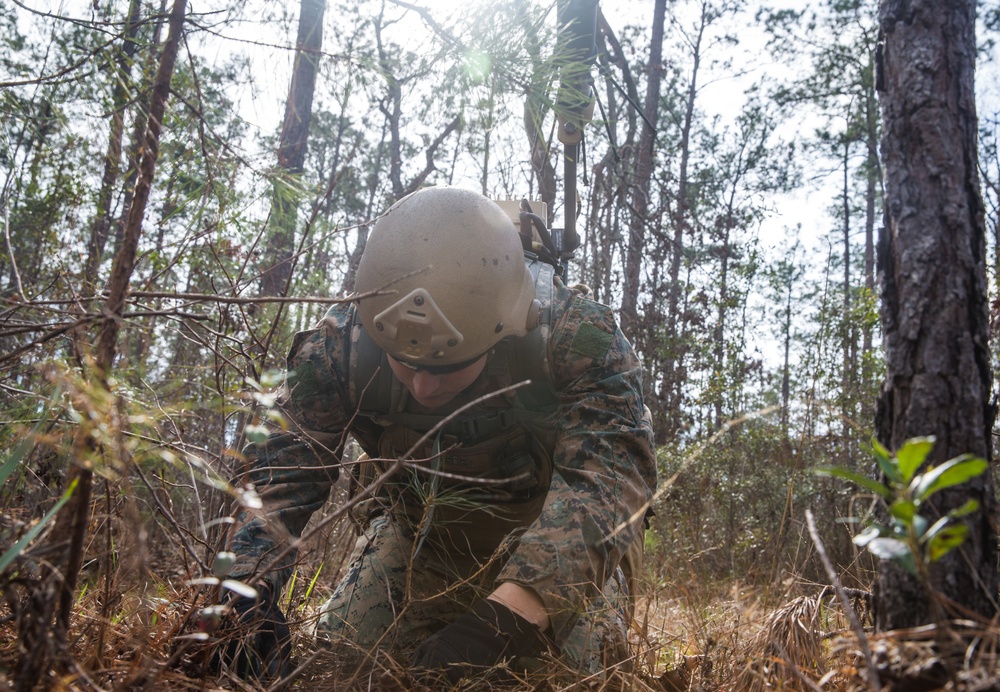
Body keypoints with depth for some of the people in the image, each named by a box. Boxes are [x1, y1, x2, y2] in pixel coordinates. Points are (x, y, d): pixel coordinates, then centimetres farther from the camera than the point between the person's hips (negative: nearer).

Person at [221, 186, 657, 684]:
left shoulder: (575, 338, -34)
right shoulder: (340, 348, -25)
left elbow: (611, 465, -43)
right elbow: (279, 466, -22)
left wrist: (513, 609, -54)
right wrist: (246, 588, -39)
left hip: (560, 544, -1)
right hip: (420, 531, 2)